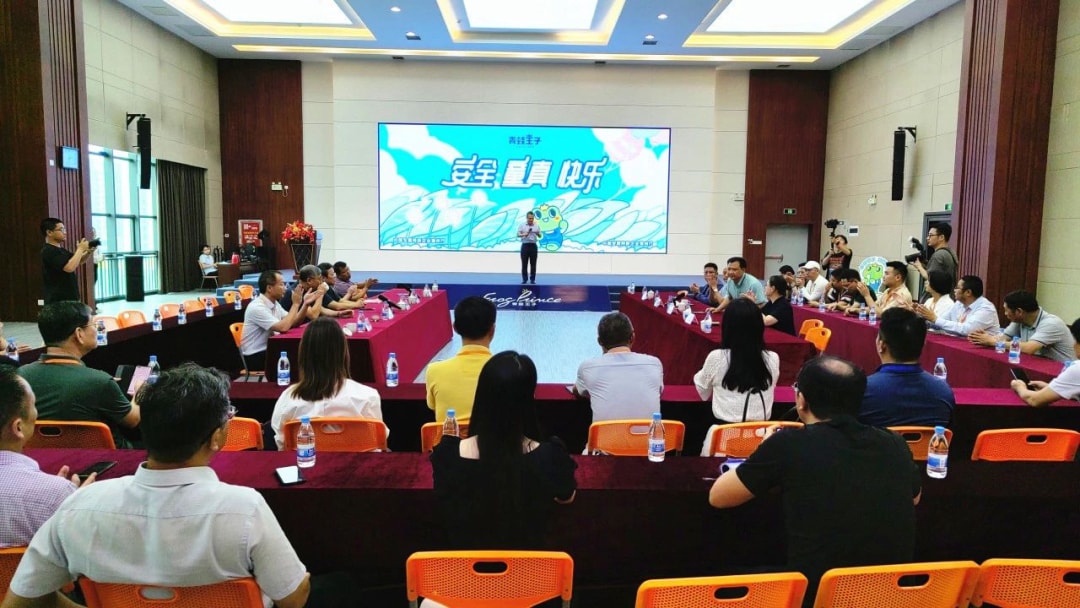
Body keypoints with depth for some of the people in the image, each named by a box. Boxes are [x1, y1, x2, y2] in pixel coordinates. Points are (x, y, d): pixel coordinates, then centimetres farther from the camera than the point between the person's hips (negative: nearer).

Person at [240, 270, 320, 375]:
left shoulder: (274, 303, 7)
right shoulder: (257, 307, -21)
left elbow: (293, 323, 7)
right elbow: (283, 328, -30)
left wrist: (305, 304, -6)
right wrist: (296, 304, -21)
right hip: (256, 357, -8)